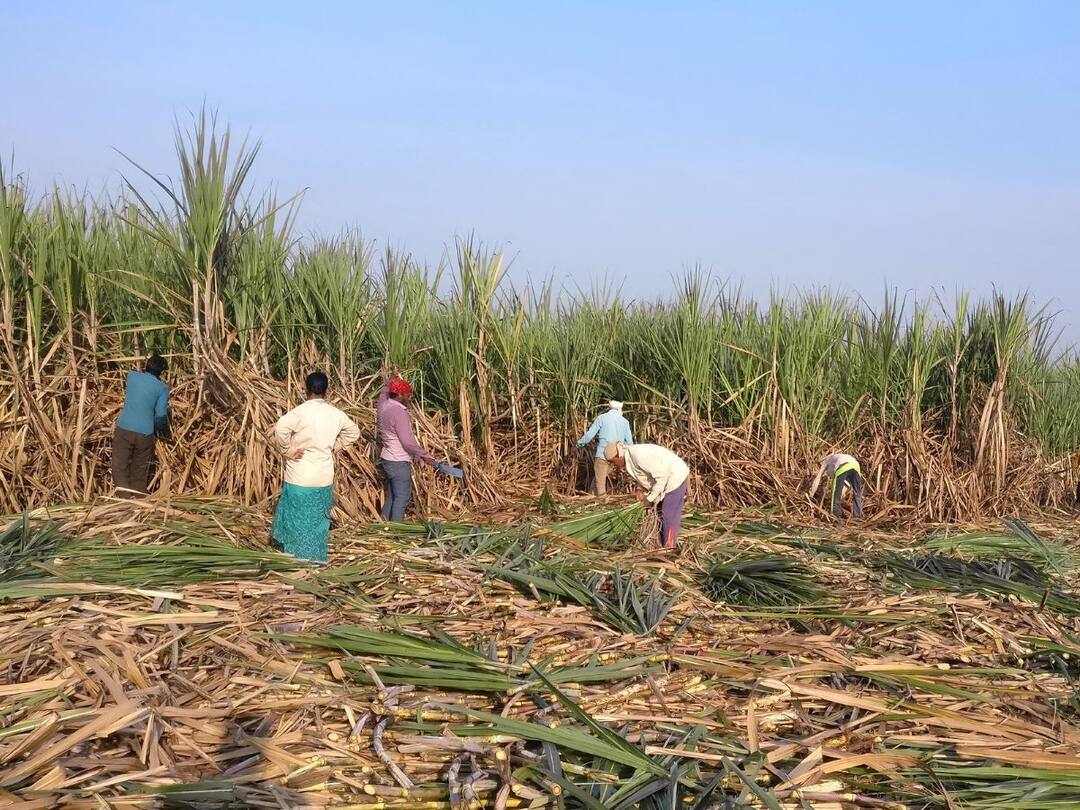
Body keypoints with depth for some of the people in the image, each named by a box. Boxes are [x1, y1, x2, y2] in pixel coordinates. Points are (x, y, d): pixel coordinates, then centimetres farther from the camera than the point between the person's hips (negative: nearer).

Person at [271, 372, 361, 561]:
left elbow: (280, 429, -29)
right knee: (319, 521, 15)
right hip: (324, 479, 4)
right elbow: (354, 432, 17)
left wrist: (288, 450, -15)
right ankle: (317, 559, 21)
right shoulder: (335, 413, 1)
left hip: (300, 479, -4)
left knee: (297, 521, 6)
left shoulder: (302, 411, -15)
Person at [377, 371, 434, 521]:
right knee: (402, 497, -3)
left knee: (391, 495, 19)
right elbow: (408, 442, -23)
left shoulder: (384, 405, 4)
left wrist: (391, 382, 36)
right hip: (399, 462, -9)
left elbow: (384, 395, 32)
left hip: (387, 458, 9)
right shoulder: (399, 413, -22)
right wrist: (425, 455, -14)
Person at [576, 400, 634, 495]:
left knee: (601, 484, 0)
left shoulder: (601, 418, 0)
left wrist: (580, 442, 18)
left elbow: (589, 434, 1)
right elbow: (629, 442, 9)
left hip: (602, 455, -3)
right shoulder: (625, 421, 8)